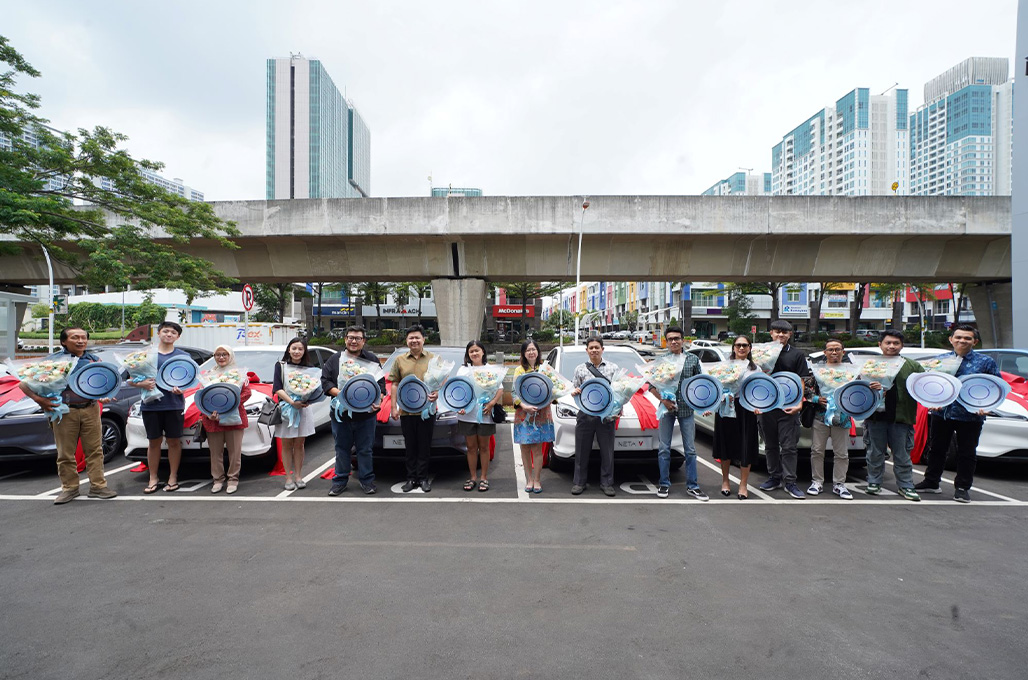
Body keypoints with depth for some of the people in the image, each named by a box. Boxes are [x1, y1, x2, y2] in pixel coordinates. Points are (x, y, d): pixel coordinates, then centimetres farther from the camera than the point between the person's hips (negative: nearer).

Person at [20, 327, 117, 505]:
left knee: (94, 449, 4)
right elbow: (24, 383, 0)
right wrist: (38, 399, -15)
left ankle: (98, 485, 10)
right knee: (65, 453, 4)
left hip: (91, 409, 2)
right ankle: (69, 488, 15)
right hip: (65, 411, -2)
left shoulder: (94, 359, 11)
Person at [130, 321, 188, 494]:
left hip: (174, 404, -1)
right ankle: (153, 479, 20)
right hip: (151, 405, 1)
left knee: (174, 441, 5)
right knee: (154, 441, 9)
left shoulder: (183, 356, 7)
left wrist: (181, 388, -15)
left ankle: (173, 477, 16)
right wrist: (141, 383, -15)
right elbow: (130, 379, 6)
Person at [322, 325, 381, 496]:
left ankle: (366, 480, 19)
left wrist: (377, 400, -12)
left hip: (366, 413, -1)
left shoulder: (372, 359, 7)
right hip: (340, 413, 1)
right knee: (342, 448, 12)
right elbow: (325, 381, 3)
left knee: (365, 449, 6)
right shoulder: (335, 359, 9)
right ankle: (340, 481, 25)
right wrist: (339, 393, -14)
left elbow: (381, 382, 4)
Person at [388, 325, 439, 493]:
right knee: (410, 447, 9)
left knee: (424, 447, 5)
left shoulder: (434, 359, 5)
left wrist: (437, 393, -16)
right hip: (406, 411, 2)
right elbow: (395, 384, 10)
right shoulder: (400, 360, 9)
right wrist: (394, 407, 4)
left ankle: (423, 478, 15)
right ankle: (411, 478, 18)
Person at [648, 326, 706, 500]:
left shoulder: (693, 359, 4)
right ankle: (664, 484, 18)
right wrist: (663, 400, -10)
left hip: (687, 409, 1)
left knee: (690, 449, 7)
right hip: (667, 409, -1)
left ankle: (692, 486, 17)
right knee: (663, 449, 5)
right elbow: (651, 386, 2)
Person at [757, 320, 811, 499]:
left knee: (788, 447, -1)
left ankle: (789, 482, 7)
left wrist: (799, 404, -10)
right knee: (770, 445, 11)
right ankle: (774, 477, 23)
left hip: (788, 408, -2)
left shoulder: (797, 355, 4)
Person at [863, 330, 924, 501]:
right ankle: (874, 483, 21)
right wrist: (868, 388, -22)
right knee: (875, 453, 10)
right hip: (876, 416, 0)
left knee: (902, 454, 8)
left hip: (901, 418, 0)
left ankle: (905, 486, 20)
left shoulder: (913, 366, 7)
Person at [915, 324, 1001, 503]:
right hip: (941, 413, 2)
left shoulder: (986, 362, 1)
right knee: (937, 449, 13)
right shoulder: (939, 359, 6)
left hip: (970, 416, -2)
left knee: (967, 453, 7)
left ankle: (962, 487, 21)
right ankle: (931, 482, 25)